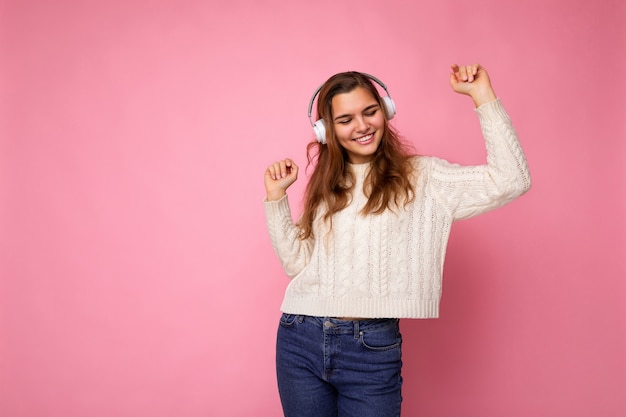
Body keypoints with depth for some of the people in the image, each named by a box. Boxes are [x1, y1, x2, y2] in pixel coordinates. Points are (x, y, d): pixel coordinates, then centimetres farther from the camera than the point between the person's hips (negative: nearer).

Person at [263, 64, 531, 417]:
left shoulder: (421, 177, -1)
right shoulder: (326, 186, 11)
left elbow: (511, 180, -13)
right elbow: (296, 262, 7)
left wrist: (482, 95, -12)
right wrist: (276, 197, 1)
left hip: (373, 348, -3)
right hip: (300, 339, 4)